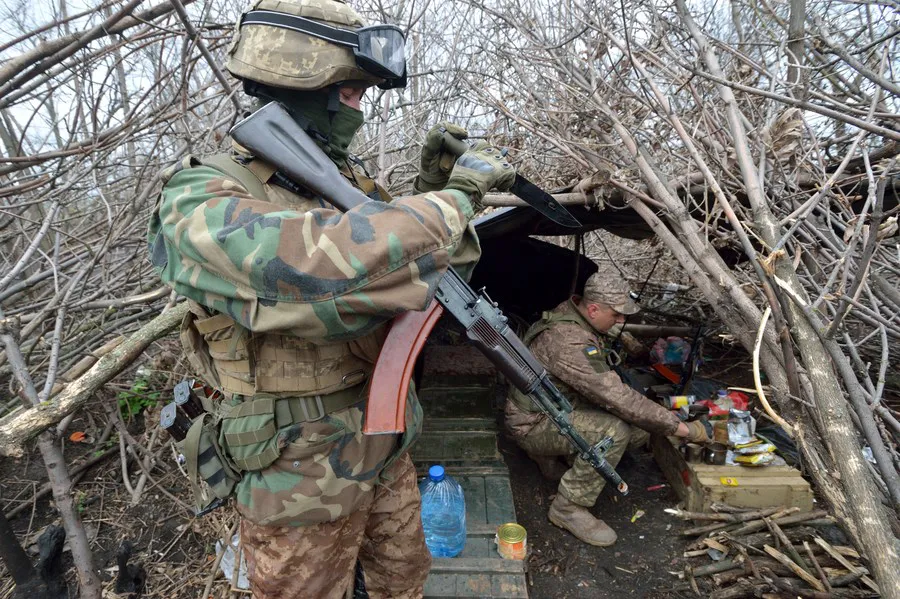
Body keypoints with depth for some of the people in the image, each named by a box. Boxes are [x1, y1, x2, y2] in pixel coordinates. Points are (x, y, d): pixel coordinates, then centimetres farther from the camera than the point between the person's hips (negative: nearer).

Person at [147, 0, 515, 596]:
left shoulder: (352, 182, 3)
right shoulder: (200, 201, -20)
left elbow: (431, 262, 11)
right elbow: (322, 264, -39)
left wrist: (431, 187, -6)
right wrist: (458, 195, -26)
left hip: (388, 444, 6)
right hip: (301, 474, -6)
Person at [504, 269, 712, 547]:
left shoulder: (574, 314, -2)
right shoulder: (569, 342, -32)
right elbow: (617, 398, -33)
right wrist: (683, 428, -26)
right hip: (533, 424, -9)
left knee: (641, 427, -3)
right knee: (614, 430, -31)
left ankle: (549, 454, 12)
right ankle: (568, 508, -12)